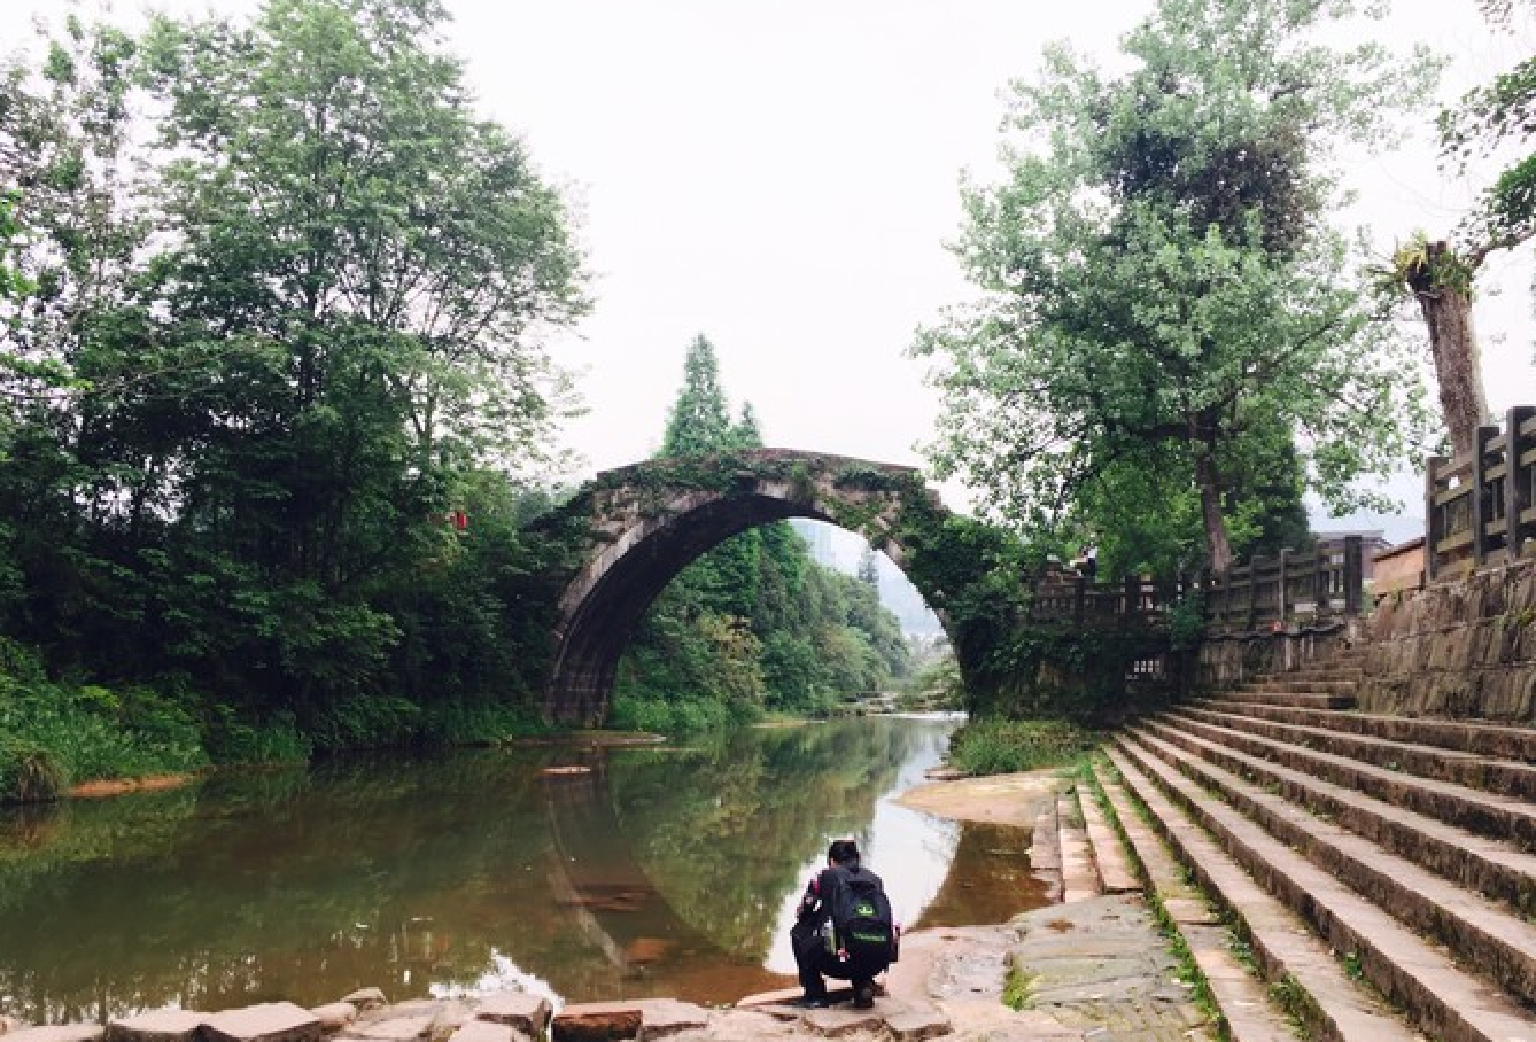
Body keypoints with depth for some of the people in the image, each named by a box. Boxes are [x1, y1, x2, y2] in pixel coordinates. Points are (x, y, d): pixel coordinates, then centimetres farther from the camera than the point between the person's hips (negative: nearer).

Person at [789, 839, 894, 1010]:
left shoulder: (826, 876, 13)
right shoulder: (875, 879, 23)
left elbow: (801, 915, 20)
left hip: (840, 960, -4)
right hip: (879, 962, 4)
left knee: (798, 933, 22)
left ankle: (815, 995, 16)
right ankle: (863, 986, 17)